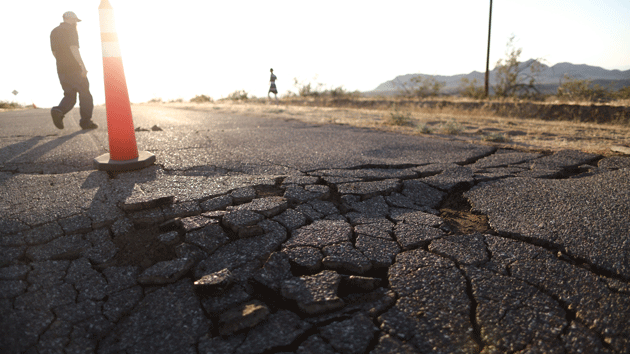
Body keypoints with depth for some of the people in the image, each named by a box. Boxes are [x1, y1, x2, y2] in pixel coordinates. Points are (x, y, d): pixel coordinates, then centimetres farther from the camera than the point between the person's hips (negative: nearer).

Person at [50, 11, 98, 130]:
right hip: (74, 68, -7)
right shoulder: (71, 30, -5)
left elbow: (54, 52, 19)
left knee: (70, 95, 11)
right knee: (85, 94, 4)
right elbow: (73, 48, -19)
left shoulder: (54, 32, 17)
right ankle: (86, 121, 3)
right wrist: (82, 65, -24)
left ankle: (59, 111, -17)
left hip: (61, 69, 7)